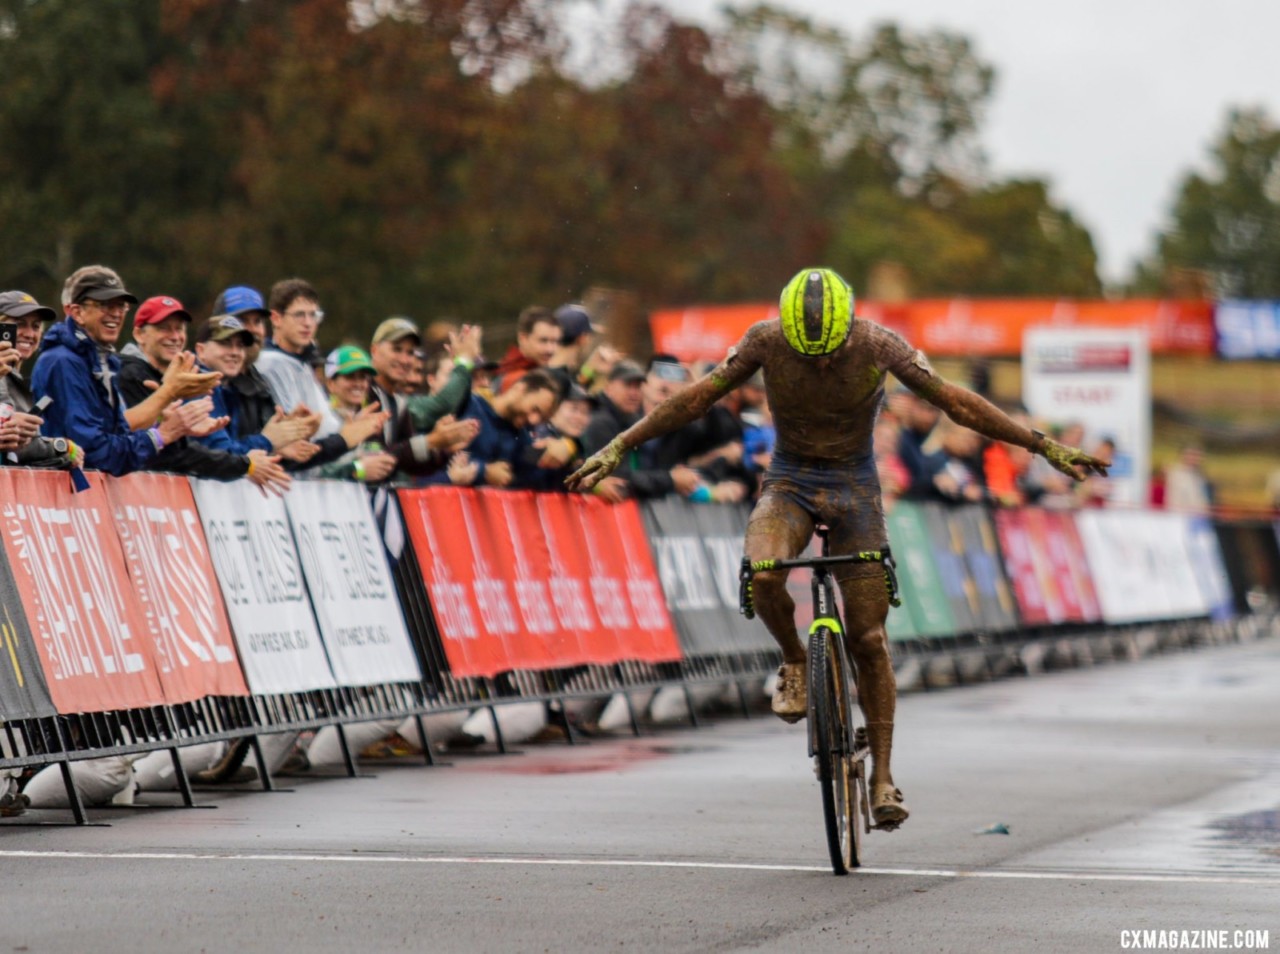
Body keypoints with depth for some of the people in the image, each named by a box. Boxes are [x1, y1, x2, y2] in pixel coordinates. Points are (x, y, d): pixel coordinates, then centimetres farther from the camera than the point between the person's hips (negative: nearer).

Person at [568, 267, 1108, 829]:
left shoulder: (880, 345, -18)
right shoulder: (766, 340, -16)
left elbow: (955, 402, -12)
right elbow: (697, 399, -6)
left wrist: (1044, 447, -12)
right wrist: (619, 447, -7)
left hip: (855, 486, 0)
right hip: (789, 481, 0)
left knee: (868, 637, -4)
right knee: (762, 576, -33)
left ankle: (883, 777, 5)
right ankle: (794, 661, -2)